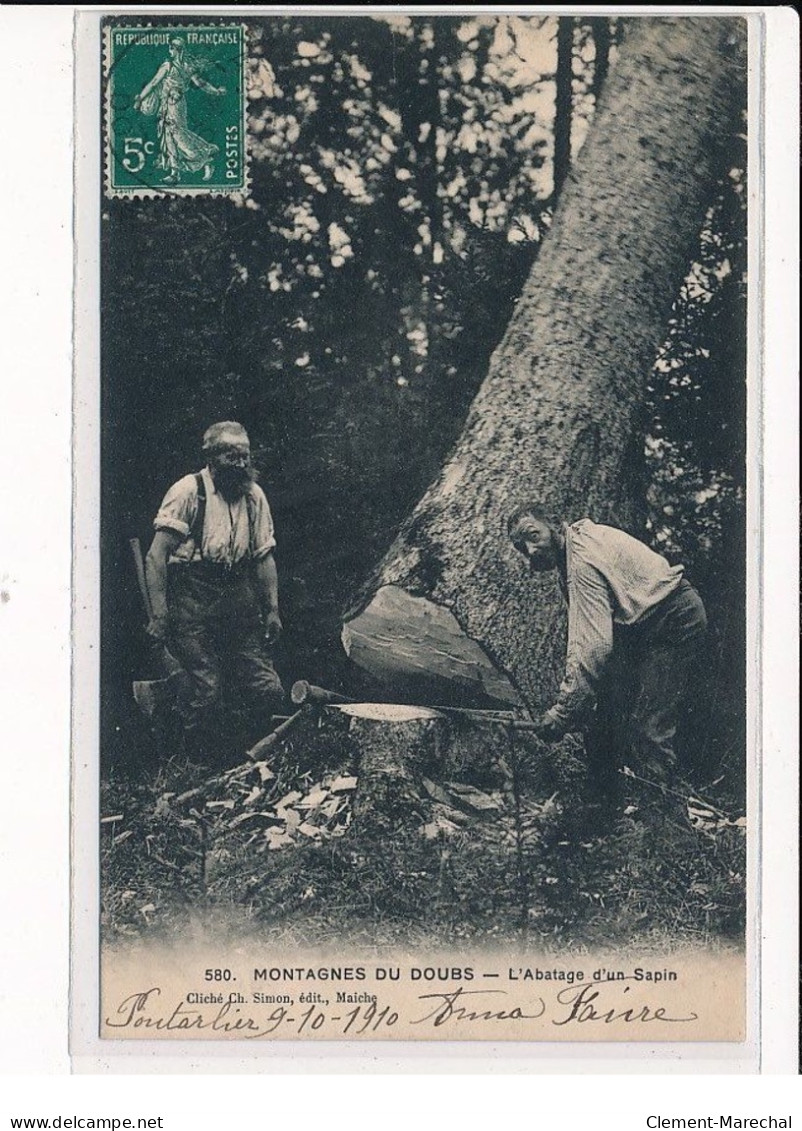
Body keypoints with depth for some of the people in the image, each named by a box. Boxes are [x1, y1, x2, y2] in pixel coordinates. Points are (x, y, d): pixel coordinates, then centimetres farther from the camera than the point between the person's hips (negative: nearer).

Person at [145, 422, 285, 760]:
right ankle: (195, 765, 10)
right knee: (205, 689, -10)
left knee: (268, 691, 0)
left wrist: (272, 609, 11)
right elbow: (156, 557, -9)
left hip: (239, 602, 5)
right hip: (192, 602, -5)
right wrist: (159, 614, -14)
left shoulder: (254, 495, 8)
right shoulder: (188, 491, -9)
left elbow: (264, 557, 15)